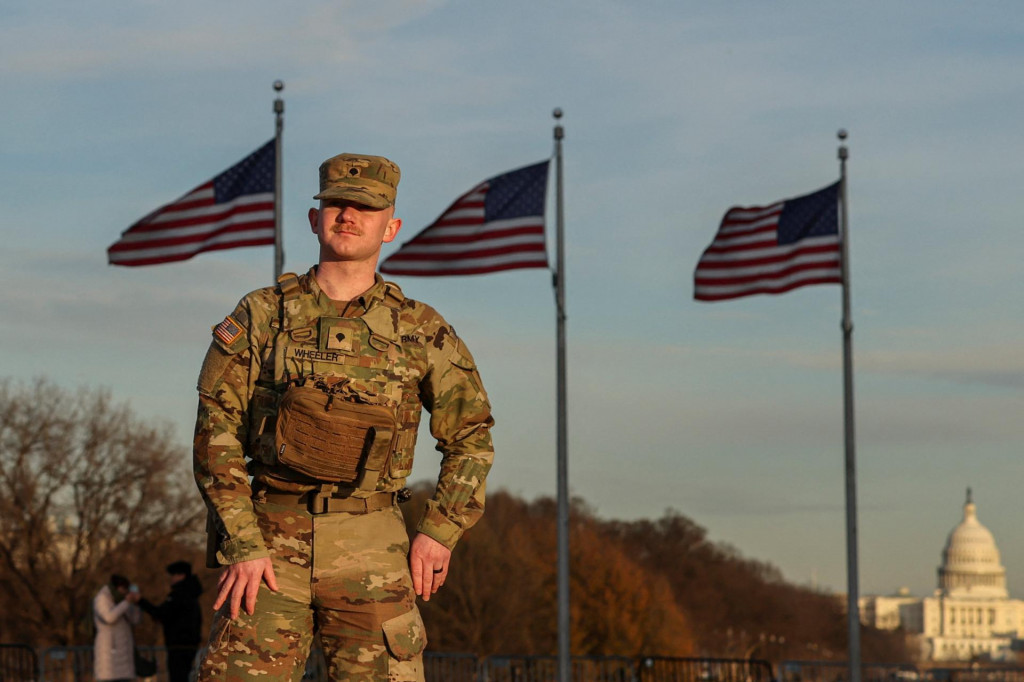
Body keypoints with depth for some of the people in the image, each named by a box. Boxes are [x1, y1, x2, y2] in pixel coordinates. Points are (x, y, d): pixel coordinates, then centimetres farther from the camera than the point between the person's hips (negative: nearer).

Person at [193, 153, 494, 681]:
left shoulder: (420, 331, 7)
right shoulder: (263, 315, 4)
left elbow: (471, 436, 16)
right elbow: (217, 430, 2)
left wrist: (440, 531, 4)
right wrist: (241, 544, -8)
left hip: (372, 552, 1)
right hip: (272, 538, 0)